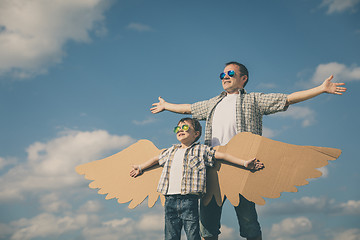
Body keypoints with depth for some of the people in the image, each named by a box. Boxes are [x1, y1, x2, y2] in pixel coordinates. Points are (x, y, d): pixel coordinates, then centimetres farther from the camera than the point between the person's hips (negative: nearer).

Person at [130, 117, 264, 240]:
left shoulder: (201, 150, 7)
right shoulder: (171, 151, 21)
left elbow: (223, 156, 5)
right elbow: (156, 159, 37)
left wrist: (244, 163, -1)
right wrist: (140, 168, 45)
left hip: (189, 199, -4)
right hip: (170, 198, 5)